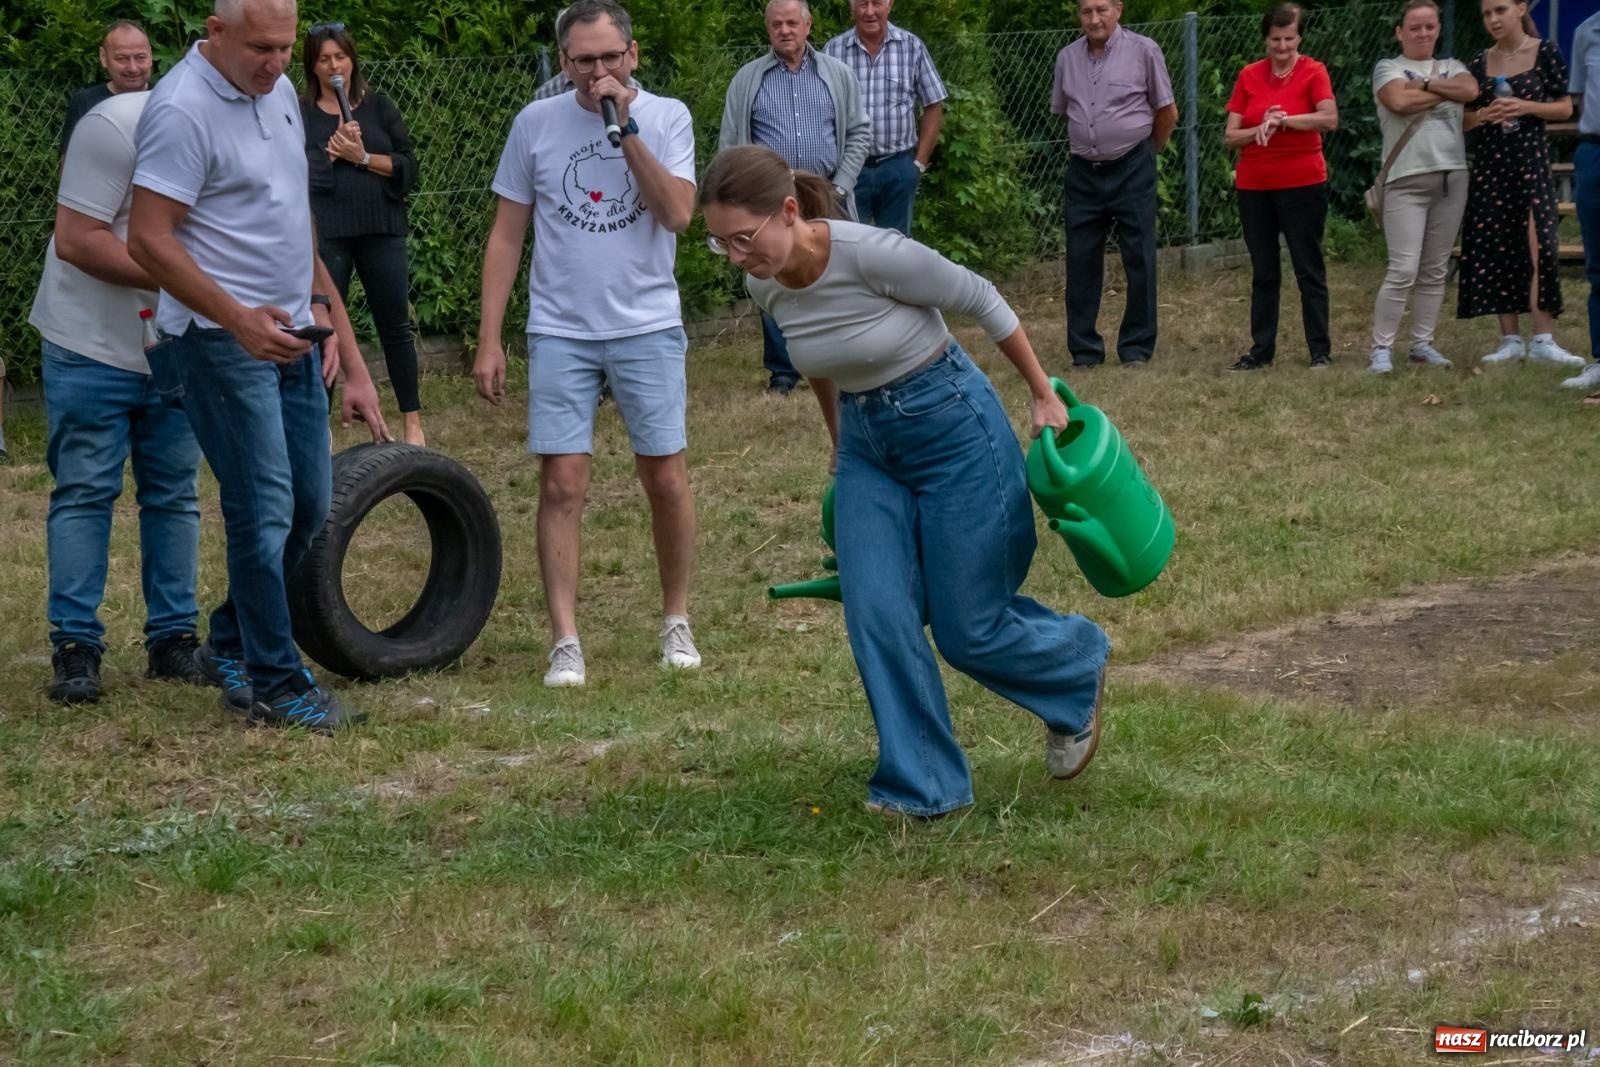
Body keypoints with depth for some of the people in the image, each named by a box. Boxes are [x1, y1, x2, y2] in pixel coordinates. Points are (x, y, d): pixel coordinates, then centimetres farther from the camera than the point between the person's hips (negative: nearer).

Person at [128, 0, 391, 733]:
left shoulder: (278, 92, 11)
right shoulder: (183, 110, -17)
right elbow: (148, 239, -20)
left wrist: (321, 302, 20)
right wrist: (239, 320, -26)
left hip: (288, 335, 9)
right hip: (221, 341, -9)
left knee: (309, 502, 12)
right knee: (263, 510, -7)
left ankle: (229, 646, 28)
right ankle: (275, 686, 3)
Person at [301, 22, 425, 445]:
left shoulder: (380, 107, 8)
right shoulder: (300, 114, 4)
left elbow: (408, 167, 2)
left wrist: (363, 158, -11)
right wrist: (331, 152, -14)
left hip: (381, 231, 1)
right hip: (325, 234, -1)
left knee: (395, 326, 5)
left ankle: (412, 421, 13)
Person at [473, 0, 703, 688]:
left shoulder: (665, 118, 0)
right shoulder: (536, 123, 2)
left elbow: (677, 214, -14)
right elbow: (506, 236, 5)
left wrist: (627, 128, -18)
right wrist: (489, 341, 0)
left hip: (648, 327, 0)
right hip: (560, 333, 0)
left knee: (665, 478, 3)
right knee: (562, 483, -5)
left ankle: (677, 622, 20)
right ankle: (565, 643, -1)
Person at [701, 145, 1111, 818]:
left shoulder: (873, 255, -28)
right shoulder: (765, 286, -8)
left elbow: (980, 300, -14)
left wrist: (1043, 394, -5)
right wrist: (840, 441, 25)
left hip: (953, 428, -6)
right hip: (866, 443, 6)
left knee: (968, 629, 2)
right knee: (877, 621, -7)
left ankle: (1080, 665, 33)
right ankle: (922, 786, 8)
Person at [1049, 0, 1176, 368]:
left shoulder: (1143, 51, -6)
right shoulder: (1068, 57, 5)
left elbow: (1167, 111, 2)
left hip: (1132, 170, -3)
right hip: (1083, 172, 3)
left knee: (1139, 260, 1)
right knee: (1081, 262, 4)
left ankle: (1136, 348, 10)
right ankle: (1084, 349, 12)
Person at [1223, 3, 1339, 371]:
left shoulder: (1313, 72, -4)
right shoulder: (1249, 76, 5)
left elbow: (1330, 119, -21)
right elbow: (1230, 136, 2)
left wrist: (1283, 120, -21)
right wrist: (1262, 127, -16)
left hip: (1302, 184, -4)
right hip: (1254, 186, 4)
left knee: (1309, 269, 2)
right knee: (1263, 272, 10)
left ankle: (1321, 351, 7)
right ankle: (1261, 350, 15)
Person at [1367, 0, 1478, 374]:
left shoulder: (1452, 66, 16)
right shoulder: (1388, 68, 3)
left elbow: (1470, 90, -6)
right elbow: (1400, 101, -17)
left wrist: (1425, 83, -10)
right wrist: (1446, 91, -4)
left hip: (1451, 178, 5)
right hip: (1407, 181, -5)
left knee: (1435, 271, 7)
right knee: (1403, 271, -12)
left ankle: (1422, 343, 14)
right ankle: (1381, 348, -7)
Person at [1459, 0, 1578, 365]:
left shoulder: (1545, 52, -1)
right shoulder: (1480, 61, 8)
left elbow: (1565, 108, 0)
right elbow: (1465, 120, 11)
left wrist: (1526, 107, -16)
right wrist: (1483, 115, -10)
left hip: (1531, 158, -3)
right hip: (1488, 161, 3)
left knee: (1540, 247, -13)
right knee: (1495, 250, 2)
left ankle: (1543, 340, -12)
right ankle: (1510, 340, 9)